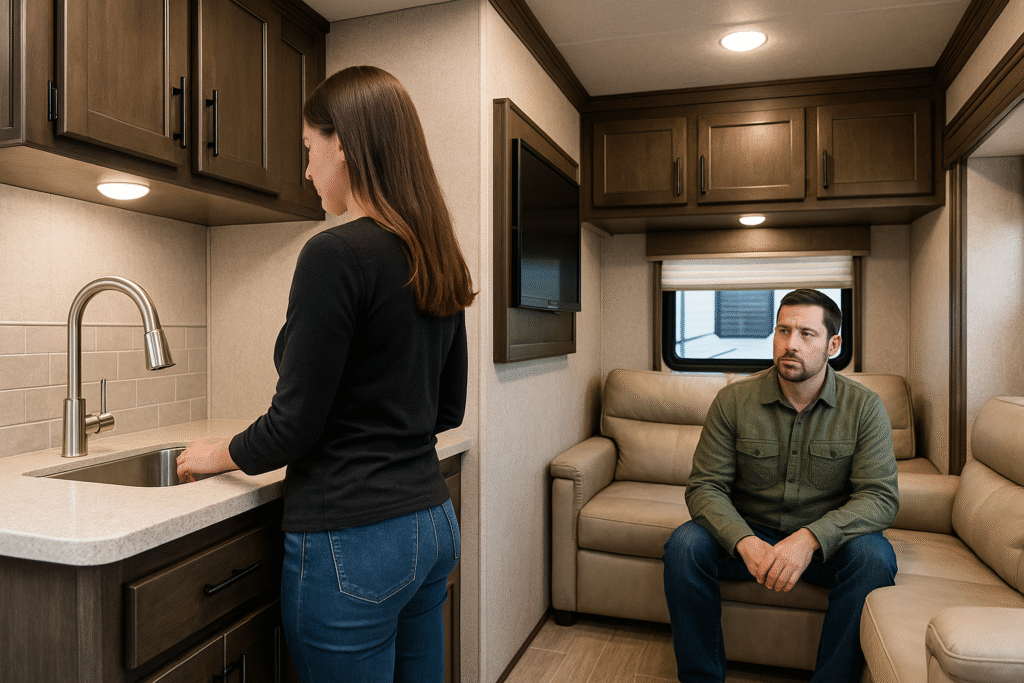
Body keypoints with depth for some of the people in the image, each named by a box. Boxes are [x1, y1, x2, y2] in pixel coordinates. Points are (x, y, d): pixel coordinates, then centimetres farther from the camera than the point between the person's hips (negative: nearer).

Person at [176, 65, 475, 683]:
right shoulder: (438, 258, 5)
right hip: (433, 522, 8)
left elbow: (293, 426, -14)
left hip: (352, 539, -7)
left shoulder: (335, 254, -18)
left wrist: (219, 455, 4)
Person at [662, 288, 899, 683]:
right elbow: (705, 486, -10)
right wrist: (745, 542, -30)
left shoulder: (864, 408, -8)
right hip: (748, 535, 0)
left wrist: (811, 538, -32)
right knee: (684, 544, -25)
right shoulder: (734, 401, -8)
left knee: (874, 555, -30)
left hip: (826, 542, 0)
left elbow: (880, 496, -15)